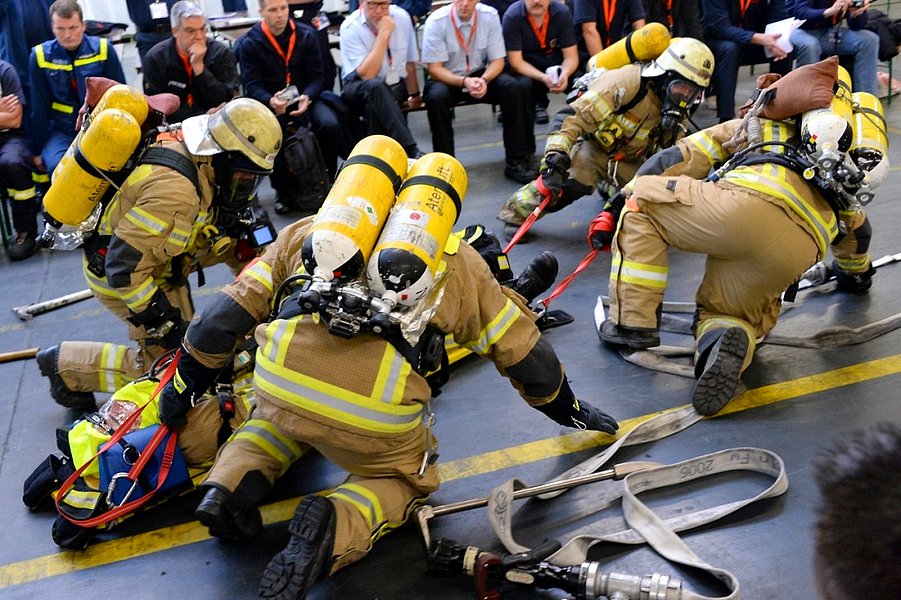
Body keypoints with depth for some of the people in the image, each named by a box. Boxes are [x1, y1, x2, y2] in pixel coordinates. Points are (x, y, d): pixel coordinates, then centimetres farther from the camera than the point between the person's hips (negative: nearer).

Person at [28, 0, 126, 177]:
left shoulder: (103, 49, -4)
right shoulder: (40, 55, -2)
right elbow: (38, 109, 5)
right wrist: (37, 151, 7)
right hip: (61, 130, 0)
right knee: (55, 164, -30)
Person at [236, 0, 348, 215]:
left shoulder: (306, 35, 3)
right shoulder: (249, 43, -3)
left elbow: (316, 77, 1)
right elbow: (252, 86, -8)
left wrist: (307, 97, -22)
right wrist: (270, 101, -31)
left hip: (303, 97, 2)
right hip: (268, 102, -2)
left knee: (330, 125, -28)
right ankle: (284, 191, -10)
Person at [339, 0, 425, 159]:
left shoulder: (401, 17, -3)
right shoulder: (350, 28, -16)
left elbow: (409, 61, 10)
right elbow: (367, 74, -27)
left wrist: (414, 95, 13)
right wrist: (384, 34, -26)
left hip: (397, 86, 7)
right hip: (359, 89, -7)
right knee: (375, 87, -36)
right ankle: (411, 150, -43)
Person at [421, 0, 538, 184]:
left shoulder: (490, 16, -9)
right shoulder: (436, 22, -15)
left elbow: (498, 60, -4)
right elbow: (434, 68, -14)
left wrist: (484, 80, -26)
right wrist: (464, 82, -31)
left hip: (482, 75, 2)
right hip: (448, 79, -2)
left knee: (512, 87, -26)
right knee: (436, 96, -35)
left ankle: (516, 162, -20)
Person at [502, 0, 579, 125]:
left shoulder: (562, 12, -15)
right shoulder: (512, 17, -22)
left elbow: (571, 56, -13)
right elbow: (516, 62, -23)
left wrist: (565, 74, -37)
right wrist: (543, 78, -40)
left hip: (557, 65, 2)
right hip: (525, 68, -1)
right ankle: (538, 104, 1)